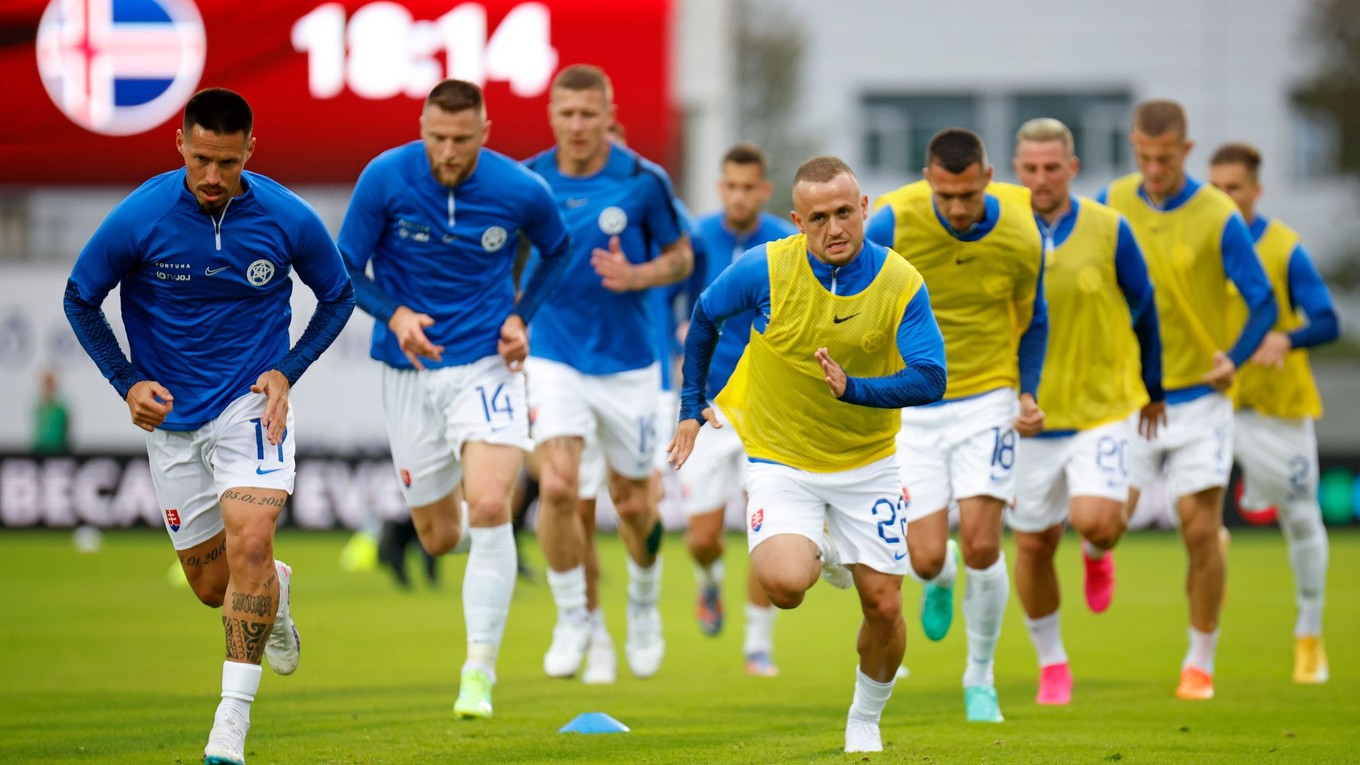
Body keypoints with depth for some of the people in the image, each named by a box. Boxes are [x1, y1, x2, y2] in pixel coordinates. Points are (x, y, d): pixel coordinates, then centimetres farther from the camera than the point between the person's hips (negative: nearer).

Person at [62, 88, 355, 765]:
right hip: (171, 414, 1)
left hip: (251, 402, -1)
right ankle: (274, 594, 44)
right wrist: (128, 383, -8)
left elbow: (338, 296, 6)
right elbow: (80, 299, 1)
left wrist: (286, 372, -5)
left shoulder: (288, 218, -12)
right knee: (212, 585, 5)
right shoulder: (138, 218, -14)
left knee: (249, 539, -24)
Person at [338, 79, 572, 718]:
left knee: (490, 510, -21)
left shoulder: (522, 191, -10)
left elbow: (558, 250, 12)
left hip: (487, 365, -1)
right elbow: (347, 269, -4)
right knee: (439, 537, 8)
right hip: (411, 371, 1)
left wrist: (522, 316, -2)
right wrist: (395, 315, -22)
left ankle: (480, 669, -13)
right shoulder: (386, 178, -12)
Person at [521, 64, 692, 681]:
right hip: (554, 358, 0)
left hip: (628, 363, 0)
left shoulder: (643, 181, -8)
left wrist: (636, 276, -17)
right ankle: (572, 618, 0)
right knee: (557, 487, -18)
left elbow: (680, 257, 3)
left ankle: (644, 606, 38)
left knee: (633, 502, 9)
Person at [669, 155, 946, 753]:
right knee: (783, 585, -25)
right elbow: (704, 318, 4)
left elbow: (930, 379, -19)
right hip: (781, 461, -1)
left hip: (867, 465, 1)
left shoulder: (900, 284, -14)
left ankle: (865, 721, 28)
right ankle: (820, 553, 14)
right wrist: (691, 406, 7)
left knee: (884, 607, 0)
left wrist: (854, 388, -35)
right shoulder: (765, 269, -15)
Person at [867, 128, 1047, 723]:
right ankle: (940, 580, 36)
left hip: (987, 397, 0)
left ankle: (980, 679, 11)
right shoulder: (894, 223, -17)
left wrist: (1028, 393, -2)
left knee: (981, 545, -12)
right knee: (926, 557, -6)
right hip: (909, 403, 0)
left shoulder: (1020, 237, -10)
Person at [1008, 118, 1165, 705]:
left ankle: (1097, 554, 17)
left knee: (1094, 520, -21)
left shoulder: (1108, 230, -5)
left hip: (1100, 408, -1)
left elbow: (1143, 310, 7)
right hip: (1026, 414, 2)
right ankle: (1051, 664, 24)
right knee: (1034, 544, 5)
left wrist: (1153, 389, 16)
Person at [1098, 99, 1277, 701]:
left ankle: (1200, 664, 10)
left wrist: (1234, 358, -21)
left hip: (1198, 397, -2)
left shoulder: (1219, 218, -9)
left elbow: (1264, 303, -5)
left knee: (1200, 532, -4)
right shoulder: (1113, 202, 0)